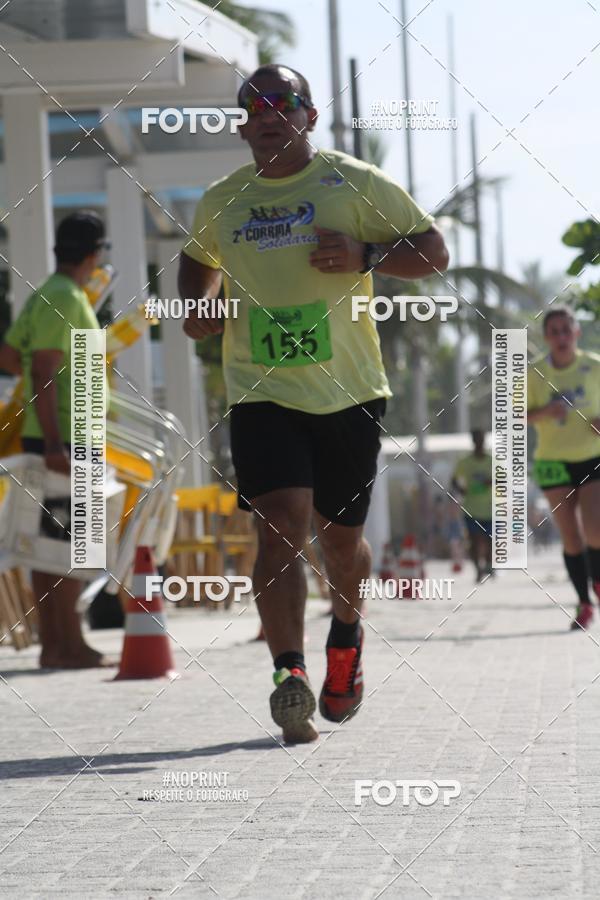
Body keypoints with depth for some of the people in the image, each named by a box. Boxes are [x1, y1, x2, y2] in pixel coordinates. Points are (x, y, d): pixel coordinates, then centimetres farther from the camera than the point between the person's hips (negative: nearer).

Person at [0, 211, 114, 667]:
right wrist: (54, 443, -24)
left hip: (54, 439, 10)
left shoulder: (45, 296, 16)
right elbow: (43, 371, -21)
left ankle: (53, 644, 11)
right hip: (65, 438, -10)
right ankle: (70, 644, -8)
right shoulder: (63, 299, -14)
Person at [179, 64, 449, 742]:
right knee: (280, 528, -18)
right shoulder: (220, 202, 9)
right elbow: (197, 259, 30)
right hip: (261, 394, 1)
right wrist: (195, 305, 9)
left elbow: (434, 251, 3)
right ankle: (289, 676, -24)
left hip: (349, 392, 0)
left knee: (339, 536, 10)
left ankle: (346, 637, 41)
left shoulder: (355, 184, 1)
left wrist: (366, 255, -15)